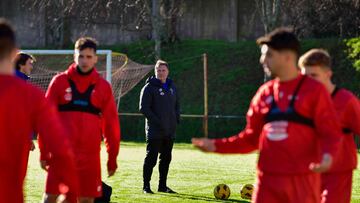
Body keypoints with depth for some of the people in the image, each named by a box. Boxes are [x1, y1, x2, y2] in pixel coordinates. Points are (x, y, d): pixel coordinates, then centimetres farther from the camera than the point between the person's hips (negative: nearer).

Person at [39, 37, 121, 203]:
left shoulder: (103, 87, 6)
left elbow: (111, 124, 8)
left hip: (89, 155, 1)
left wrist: (112, 158, 6)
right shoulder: (60, 81, 2)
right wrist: (44, 152, 0)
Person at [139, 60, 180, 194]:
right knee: (151, 158, -5)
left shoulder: (172, 87, 14)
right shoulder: (149, 87, -6)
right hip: (154, 131, -6)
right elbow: (143, 108, -11)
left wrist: (177, 119, 5)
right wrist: (156, 121, -18)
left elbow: (177, 106, 23)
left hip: (170, 131, 7)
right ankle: (146, 186, 0)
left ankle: (162, 185, 18)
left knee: (166, 159, 10)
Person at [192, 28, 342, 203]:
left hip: (302, 180, -4)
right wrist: (216, 145, 7)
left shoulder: (314, 90, -2)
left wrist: (327, 155, -25)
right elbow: (251, 138, 17)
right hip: (268, 180, 4)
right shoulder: (265, 93, 12)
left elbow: (330, 133, -5)